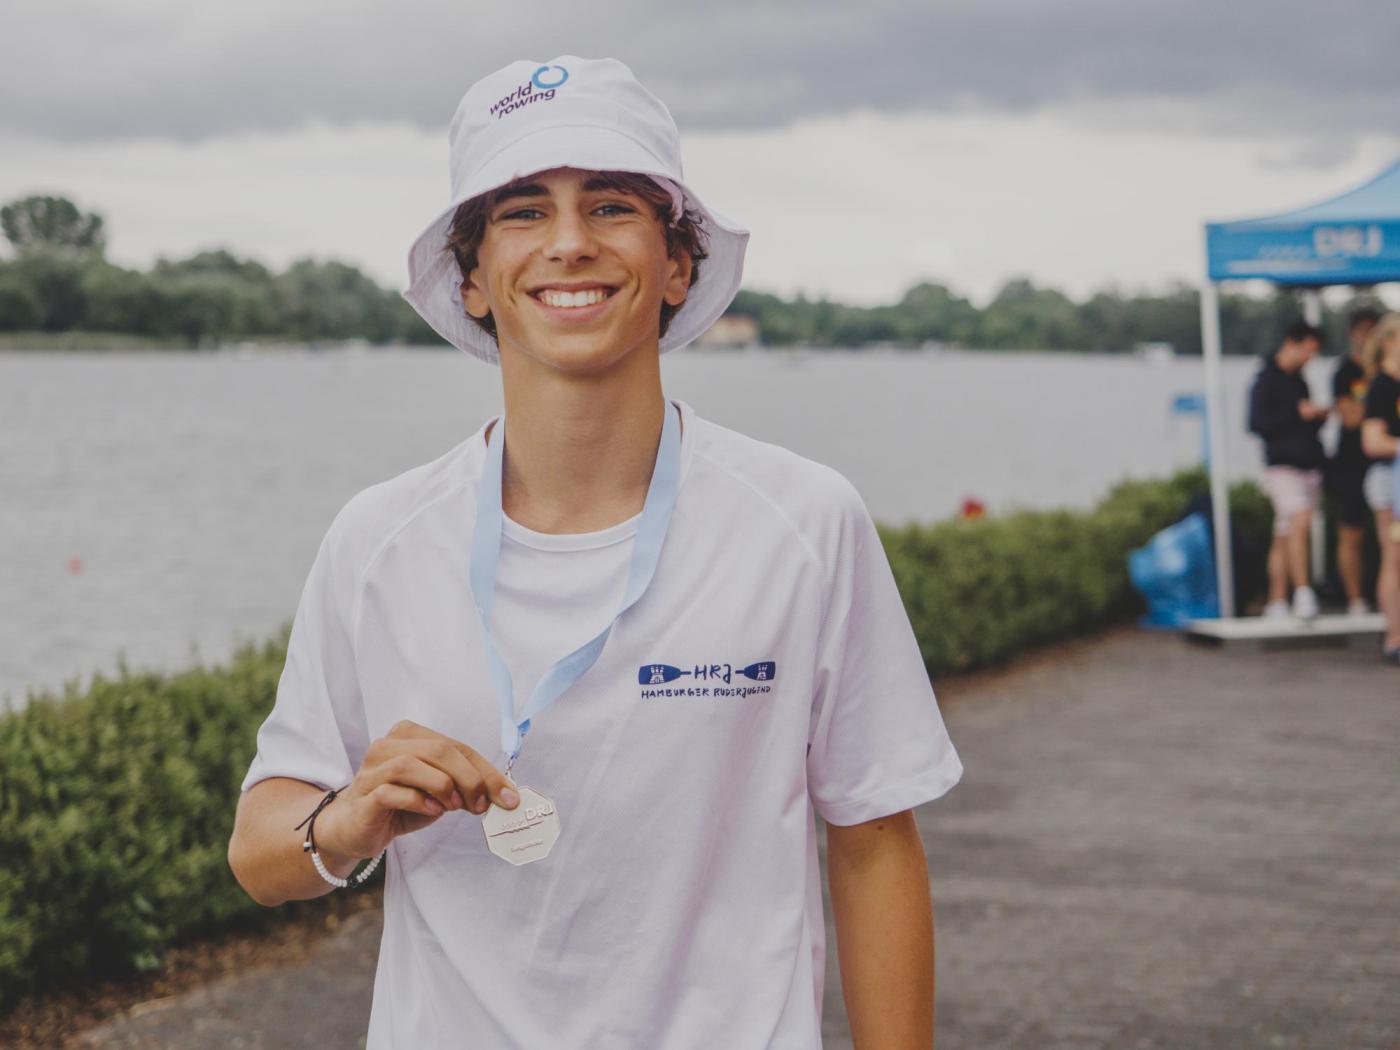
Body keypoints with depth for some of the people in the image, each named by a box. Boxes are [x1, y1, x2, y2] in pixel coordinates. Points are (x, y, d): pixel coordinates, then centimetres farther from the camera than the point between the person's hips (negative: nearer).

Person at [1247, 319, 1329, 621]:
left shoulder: (1298, 380, 18)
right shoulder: (1267, 379, -4)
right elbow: (1257, 423, -12)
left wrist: (1318, 417, 5)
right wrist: (1298, 414, -16)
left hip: (1308, 465, 7)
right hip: (1282, 466, -7)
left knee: (1284, 537, 7)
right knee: (1300, 520, -23)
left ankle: (1277, 602, 8)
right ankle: (1302, 592, -25)